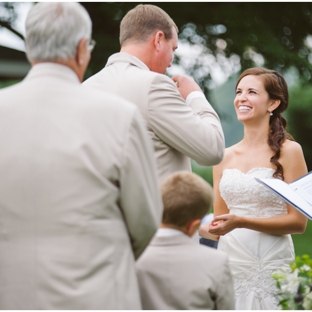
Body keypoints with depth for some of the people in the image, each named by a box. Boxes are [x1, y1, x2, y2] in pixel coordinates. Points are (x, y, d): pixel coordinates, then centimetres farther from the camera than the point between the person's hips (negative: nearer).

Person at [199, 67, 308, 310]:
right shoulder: (225, 157, 11)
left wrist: (241, 221, -18)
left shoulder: (288, 151, -4)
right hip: (230, 263, 4)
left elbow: (298, 222, -8)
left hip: (271, 267, -4)